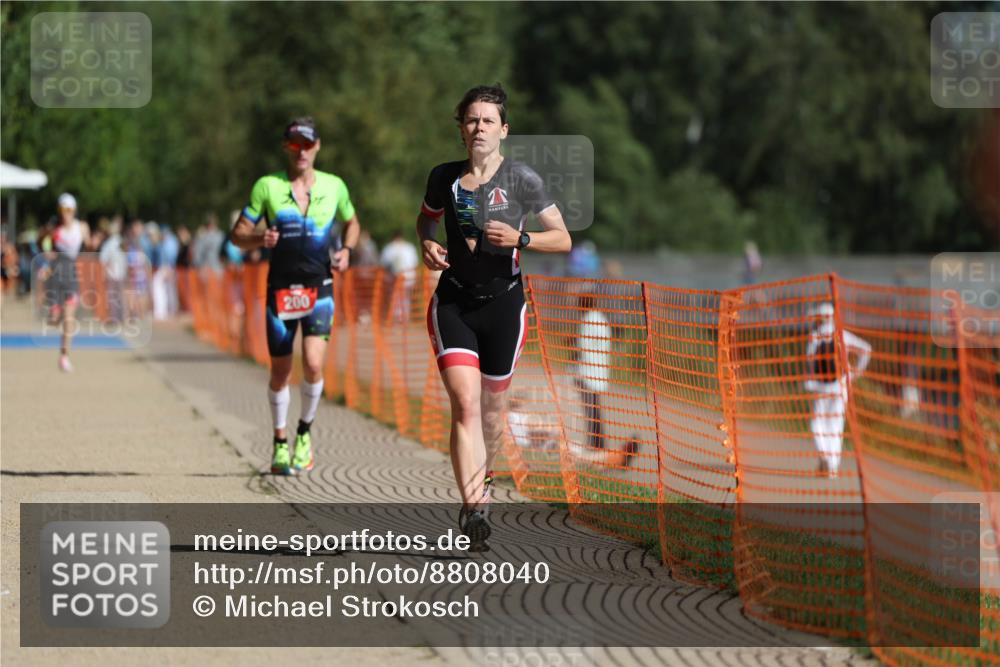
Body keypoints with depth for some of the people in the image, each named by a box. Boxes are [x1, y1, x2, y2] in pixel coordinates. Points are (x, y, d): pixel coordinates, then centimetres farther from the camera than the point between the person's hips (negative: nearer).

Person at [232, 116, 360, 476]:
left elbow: (351, 222, 22)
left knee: (313, 364, -16)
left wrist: (346, 250, 2)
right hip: (281, 289, 0)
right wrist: (260, 238, -19)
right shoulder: (267, 186, 0)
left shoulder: (334, 186, 5)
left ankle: (305, 432, 9)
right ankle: (280, 443, 23)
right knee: (280, 371, 4)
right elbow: (239, 235, 3)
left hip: (319, 288, 0)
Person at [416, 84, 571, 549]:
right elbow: (425, 219, 23)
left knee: (492, 406, 13)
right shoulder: (444, 178, 2)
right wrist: (427, 244, 1)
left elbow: (563, 239, -2)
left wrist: (519, 238, -20)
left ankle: (483, 479, 43)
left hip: (503, 304, 0)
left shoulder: (521, 179, -5)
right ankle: (473, 509, -24)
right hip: (453, 302, 0)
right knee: (464, 404, -16)